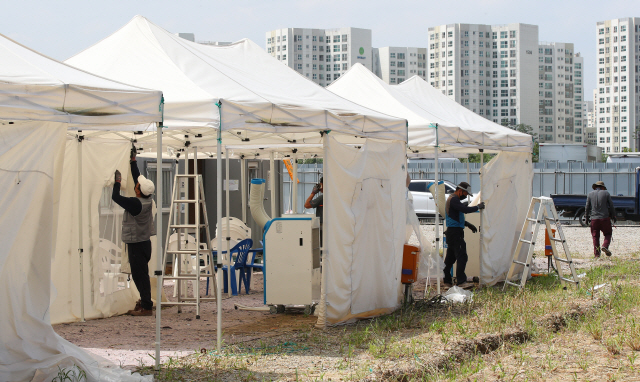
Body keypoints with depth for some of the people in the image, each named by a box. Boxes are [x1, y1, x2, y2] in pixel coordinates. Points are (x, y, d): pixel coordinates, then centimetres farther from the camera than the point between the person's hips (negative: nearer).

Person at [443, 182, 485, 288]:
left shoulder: (453, 199, 22)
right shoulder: (453, 199, -12)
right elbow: (465, 210, -26)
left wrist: (469, 225, 23)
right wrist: (478, 207, -13)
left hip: (452, 232, 11)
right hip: (455, 232, -11)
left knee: (451, 257, 12)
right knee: (461, 256, -14)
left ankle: (446, 280, 16)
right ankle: (461, 281, -17)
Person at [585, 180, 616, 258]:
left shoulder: (590, 194, 5)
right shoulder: (606, 193, 1)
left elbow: (587, 207, 7)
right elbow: (611, 205, 3)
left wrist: (587, 217, 16)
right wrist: (613, 216, 12)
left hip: (594, 218, 2)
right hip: (605, 218, -1)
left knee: (595, 236, 7)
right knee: (607, 234, 11)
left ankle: (597, 254, 4)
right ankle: (605, 246, -15)